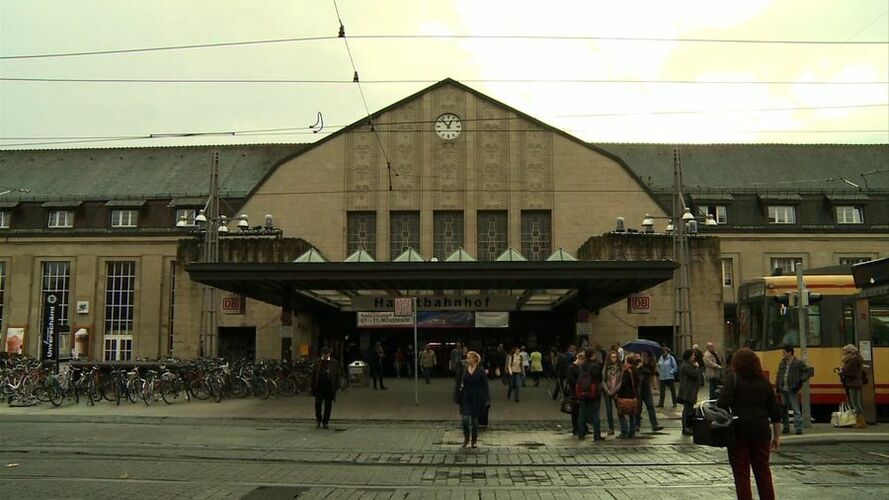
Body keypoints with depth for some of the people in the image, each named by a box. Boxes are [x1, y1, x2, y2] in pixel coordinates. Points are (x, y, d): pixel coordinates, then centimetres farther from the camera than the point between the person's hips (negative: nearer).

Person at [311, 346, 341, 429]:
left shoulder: (334, 363, 5)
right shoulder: (317, 363, 6)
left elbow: (337, 376, 5)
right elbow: (313, 375, 7)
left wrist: (336, 387, -2)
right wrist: (313, 387, 1)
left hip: (330, 388, 0)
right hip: (319, 387, 0)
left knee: (328, 406, 3)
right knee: (318, 403, -5)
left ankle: (325, 422, 14)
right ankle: (318, 419, 17)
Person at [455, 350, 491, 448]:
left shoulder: (480, 371, -5)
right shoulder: (463, 370, 2)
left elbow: (485, 386, -3)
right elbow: (459, 384, 9)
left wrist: (486, 400, -7)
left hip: (476, 398, -1)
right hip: (466, 397, 1)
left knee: (474, 419, 7)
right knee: (465, 418, -8)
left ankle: (474, 440, 23)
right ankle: (466, 438, 13)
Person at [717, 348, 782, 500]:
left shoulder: (733, 380, -5)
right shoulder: (764, 382, 9)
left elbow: (722, 405, -18)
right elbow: (775, 412, 11)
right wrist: (777, 436, 17)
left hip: (739, 431, -5)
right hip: (761, 431, 5)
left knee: (741, 473, 4)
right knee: (763, 471, 16)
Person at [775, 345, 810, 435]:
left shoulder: (799, 363, -3)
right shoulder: (782, 363, 14)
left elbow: (807, 371, -4)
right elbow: (778, 376, 17)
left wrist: (801, 380, -13)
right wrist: (777, 387, 10)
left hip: (792, 390, -6)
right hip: (783, 390, 6)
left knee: (796, 409, -8)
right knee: (784, 409, 9)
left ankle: (799, 428, -5)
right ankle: (786, 427, 17)